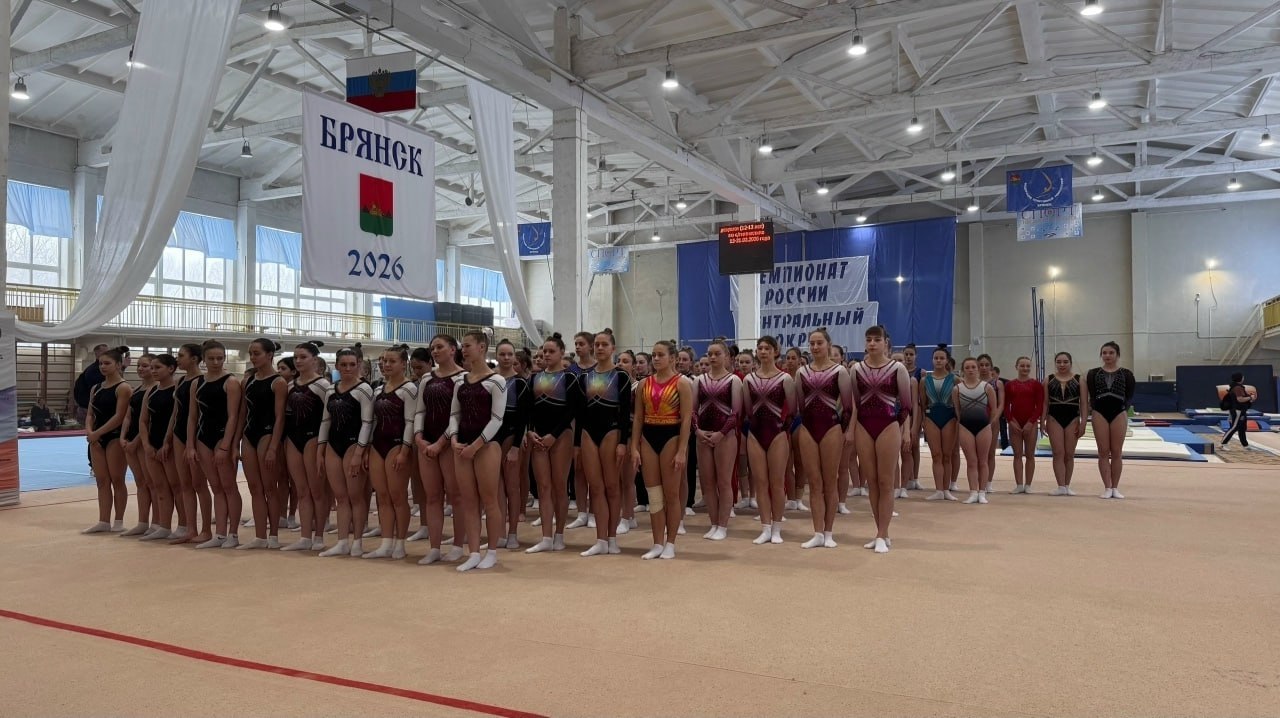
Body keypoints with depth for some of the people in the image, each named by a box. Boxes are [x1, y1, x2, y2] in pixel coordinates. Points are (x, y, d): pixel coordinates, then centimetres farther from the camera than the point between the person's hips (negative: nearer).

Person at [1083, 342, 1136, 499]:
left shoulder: (1126, 374, 6)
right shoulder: (1093, 373, 8)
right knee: (1103, 452, 1)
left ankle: (1115, 488, 11)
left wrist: (1124, 409, -7)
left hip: (1119, 413, -1)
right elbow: (1089, 395, 6)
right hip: (1099, 413, 1)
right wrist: (1088, 411, -5)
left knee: (1117, 452, 3)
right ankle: (1107, 488, 6)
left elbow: (1130, 395, 4)